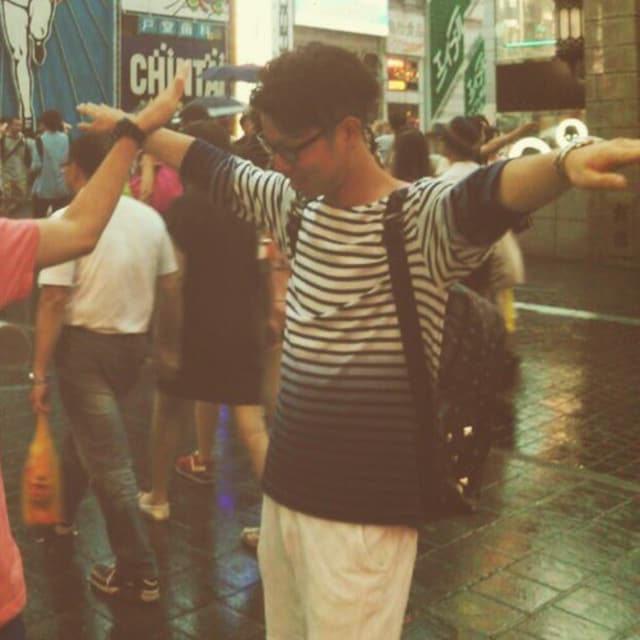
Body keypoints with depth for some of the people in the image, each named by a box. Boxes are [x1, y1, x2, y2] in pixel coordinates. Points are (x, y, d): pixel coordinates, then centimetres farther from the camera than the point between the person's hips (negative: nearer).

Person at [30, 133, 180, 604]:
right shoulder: (149, 217, 3)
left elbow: (54, 302, -17)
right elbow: (170, 289, 7)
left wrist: (40, 372, -12)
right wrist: (171, 344, 21)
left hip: (86, 345, -6)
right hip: (133, 343, 6)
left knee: (110, 461, 0)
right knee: (87, 432, 28)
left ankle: (140, 571, 6)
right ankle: (63, 510, 48)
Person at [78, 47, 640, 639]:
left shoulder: (423, 217, -16)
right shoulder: (296, 205, 6)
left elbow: (485, 195, -37)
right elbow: (213, 168, 20)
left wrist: (564, 164, -57)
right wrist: (137, 127, 30)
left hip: (365, 507, -7)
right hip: (285, 486, 7)